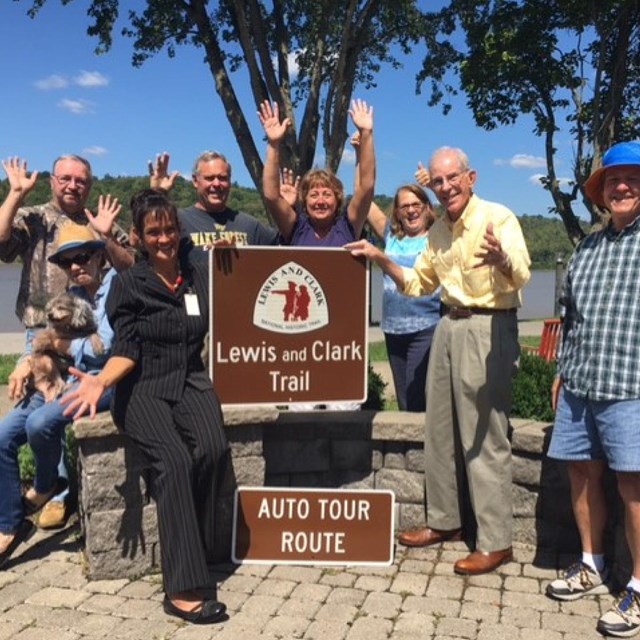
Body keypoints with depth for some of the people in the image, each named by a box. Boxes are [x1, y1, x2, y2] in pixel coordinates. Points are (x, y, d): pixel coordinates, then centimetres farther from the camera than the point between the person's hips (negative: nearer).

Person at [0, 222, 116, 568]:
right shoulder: (72, 295, 17)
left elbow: (106, 346, -15)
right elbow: (52, 340, 17)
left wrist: (68, 346, -1)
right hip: (72, 378, 8)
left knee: (40, 422, -29)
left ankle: (44, 488, 4)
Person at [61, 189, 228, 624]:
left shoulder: (201, 274, 11)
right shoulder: (128, 285, 3)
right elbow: (127, 351, -4)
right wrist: (101, 381, -22)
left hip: (191, 383, 3)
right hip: (143, 390, -2)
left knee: (212, 449, -30)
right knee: (175, 460, -30)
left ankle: (195, 554, -13)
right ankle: (182, 588, -28)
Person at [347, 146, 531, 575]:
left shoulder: (498, 217, -13)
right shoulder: (438, 231, 11)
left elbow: (520, 276, -29)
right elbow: (417, 284, 22)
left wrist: (500, 258, -51)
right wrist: (380, 257, 10)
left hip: (488, 328, -8)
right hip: (449, 325, 8)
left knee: (484, 439, -5)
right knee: (439, 430, 15)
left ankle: (496, 542, 7)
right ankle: (444, 520, 30)